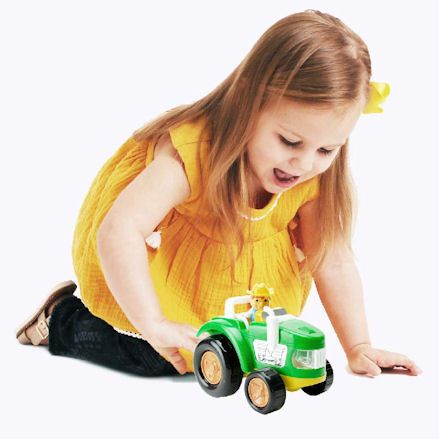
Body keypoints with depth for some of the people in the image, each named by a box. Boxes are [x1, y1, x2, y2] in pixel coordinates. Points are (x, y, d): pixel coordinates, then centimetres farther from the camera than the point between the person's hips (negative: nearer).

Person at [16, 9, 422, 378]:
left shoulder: (316, 175, -21)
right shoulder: (193, 151, -38)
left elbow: (334, 261, -14)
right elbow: (118, 232, -45)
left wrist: (358, 348, -19)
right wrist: (153, 325, -49)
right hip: (153, 261, -5)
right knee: (157, 359, -16)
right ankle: (61, 320, 9)